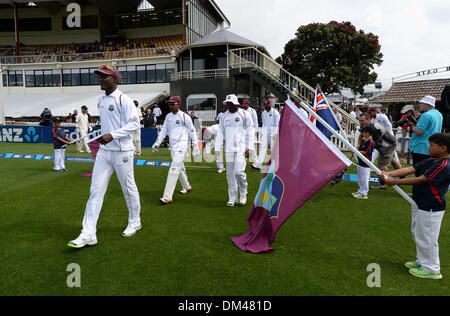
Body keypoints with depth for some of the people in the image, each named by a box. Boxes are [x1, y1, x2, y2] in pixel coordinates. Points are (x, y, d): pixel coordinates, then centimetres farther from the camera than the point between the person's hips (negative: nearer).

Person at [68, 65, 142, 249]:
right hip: (103, 152, 7)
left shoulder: (123, 99, -10)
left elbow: (135, 123, -17)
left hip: (122, 152, -7)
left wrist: (112, 135, -24)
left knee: (129, 189, 6)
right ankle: (88, 234, 3)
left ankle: (134, 223, 27)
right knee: (96, 190, 1)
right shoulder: (100, 101, 15)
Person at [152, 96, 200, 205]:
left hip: (181, 146, -7)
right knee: (180, 167, 18)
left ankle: (167, 197, -19)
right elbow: (164, 130, 14)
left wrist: (195, 146, -3)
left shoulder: (185, 116, -5)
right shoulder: (168, 116, 13)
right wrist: (157, 142, 2)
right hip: (172, 147, 7)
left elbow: (192, 131, -1)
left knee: (174, 169, -15)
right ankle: (187, 186, 40)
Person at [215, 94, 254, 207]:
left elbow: (250, 132, -1)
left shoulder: (244, 114, -1)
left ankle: (243, 193, 13)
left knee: (239, 172, -13)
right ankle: (233, 198, 16)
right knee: (230, 173, 5)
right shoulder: (224, 116, 11)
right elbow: (220, 133, 11)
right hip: (229, 149, 4)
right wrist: (217, 149, 5)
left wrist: (249, 148, -8)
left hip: (241, 148, -4)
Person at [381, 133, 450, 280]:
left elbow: (419, 180, -26)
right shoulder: (429, 161, 5)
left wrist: (393, 181, -25)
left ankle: (432, 269, 22)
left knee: (427, 239, 4)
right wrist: (389, 173, -18)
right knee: (417, 235, 22)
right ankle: (422, 261, 41)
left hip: (430, 209, -10)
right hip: (419, 205, 10)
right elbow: (410, 169, -4)